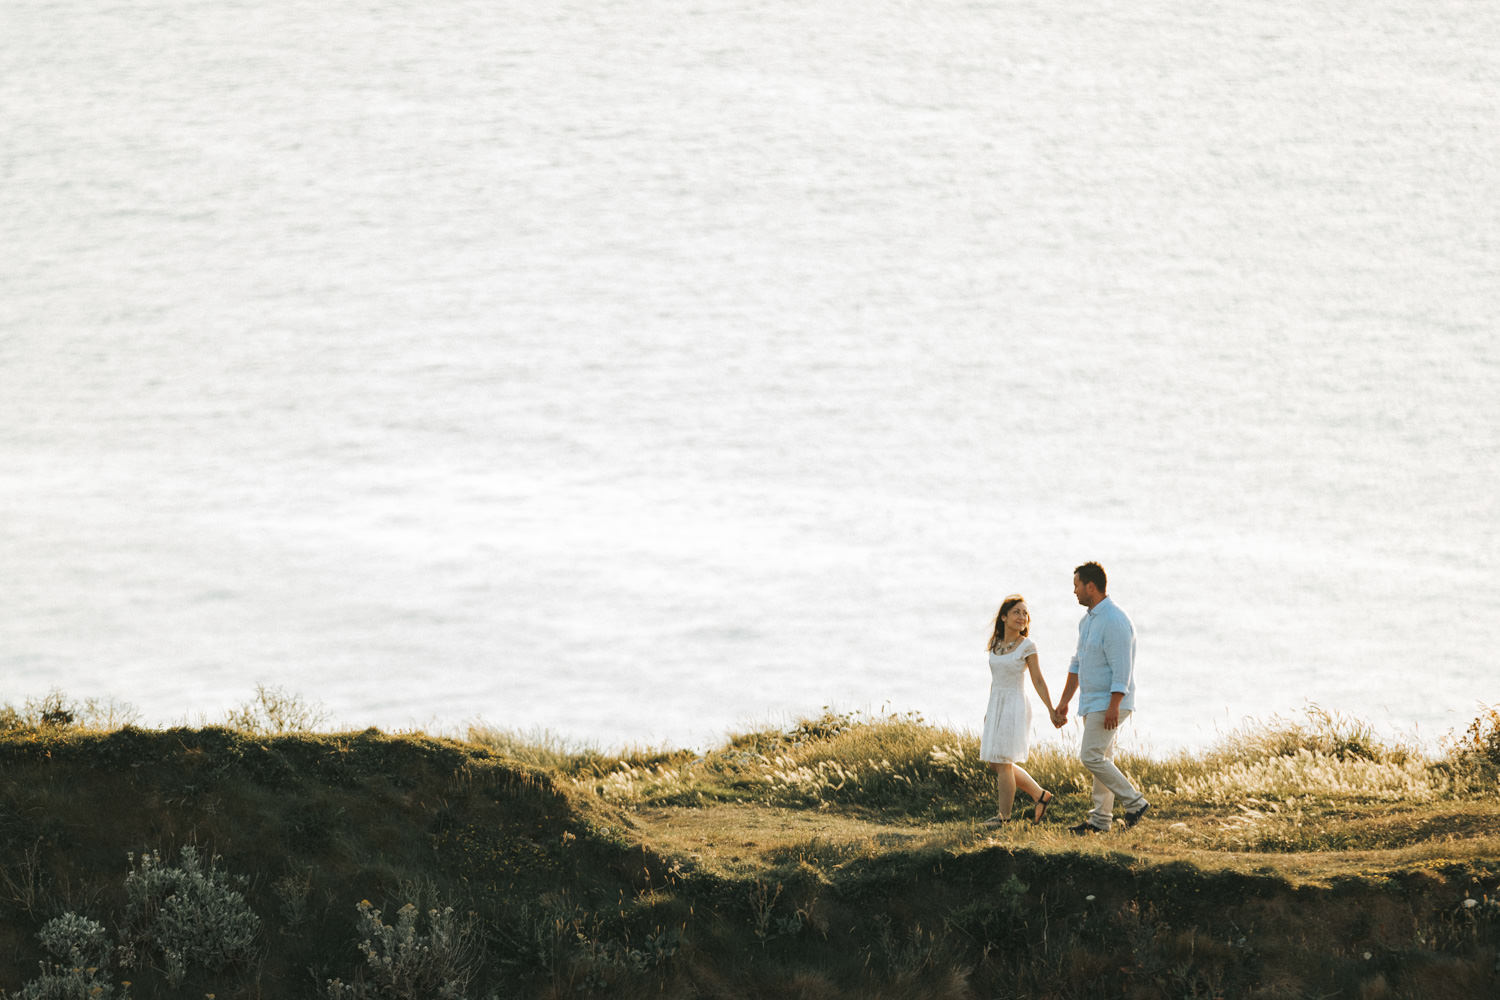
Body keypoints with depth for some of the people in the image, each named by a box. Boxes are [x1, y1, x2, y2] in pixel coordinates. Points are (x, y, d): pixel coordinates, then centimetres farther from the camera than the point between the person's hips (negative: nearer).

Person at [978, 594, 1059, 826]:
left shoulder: (1027, 646, -7)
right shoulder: (996, 644, 9)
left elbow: (1038, 681, -6)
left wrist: (1051, 710, -10)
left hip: (1015, 707, -7)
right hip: (996, 706, 7)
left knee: (1003, 763, -6)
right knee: (995, 763, 9)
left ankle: (1004, 815, 4)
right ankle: (1041, 796, 21)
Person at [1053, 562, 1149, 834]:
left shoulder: (1114, 621, -18)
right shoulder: (1088, 621, 14)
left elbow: (1122, 668, -23)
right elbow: (1077, 664, 21)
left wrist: (1113, 707, -27)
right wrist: (1064, 702, 20)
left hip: (1109, 703, -10)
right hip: (1092, 703, 10)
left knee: (1091, 757, -13)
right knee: (1101, 759, 10)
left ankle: (1134, 803, -6)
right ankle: (1100, 819, 12)